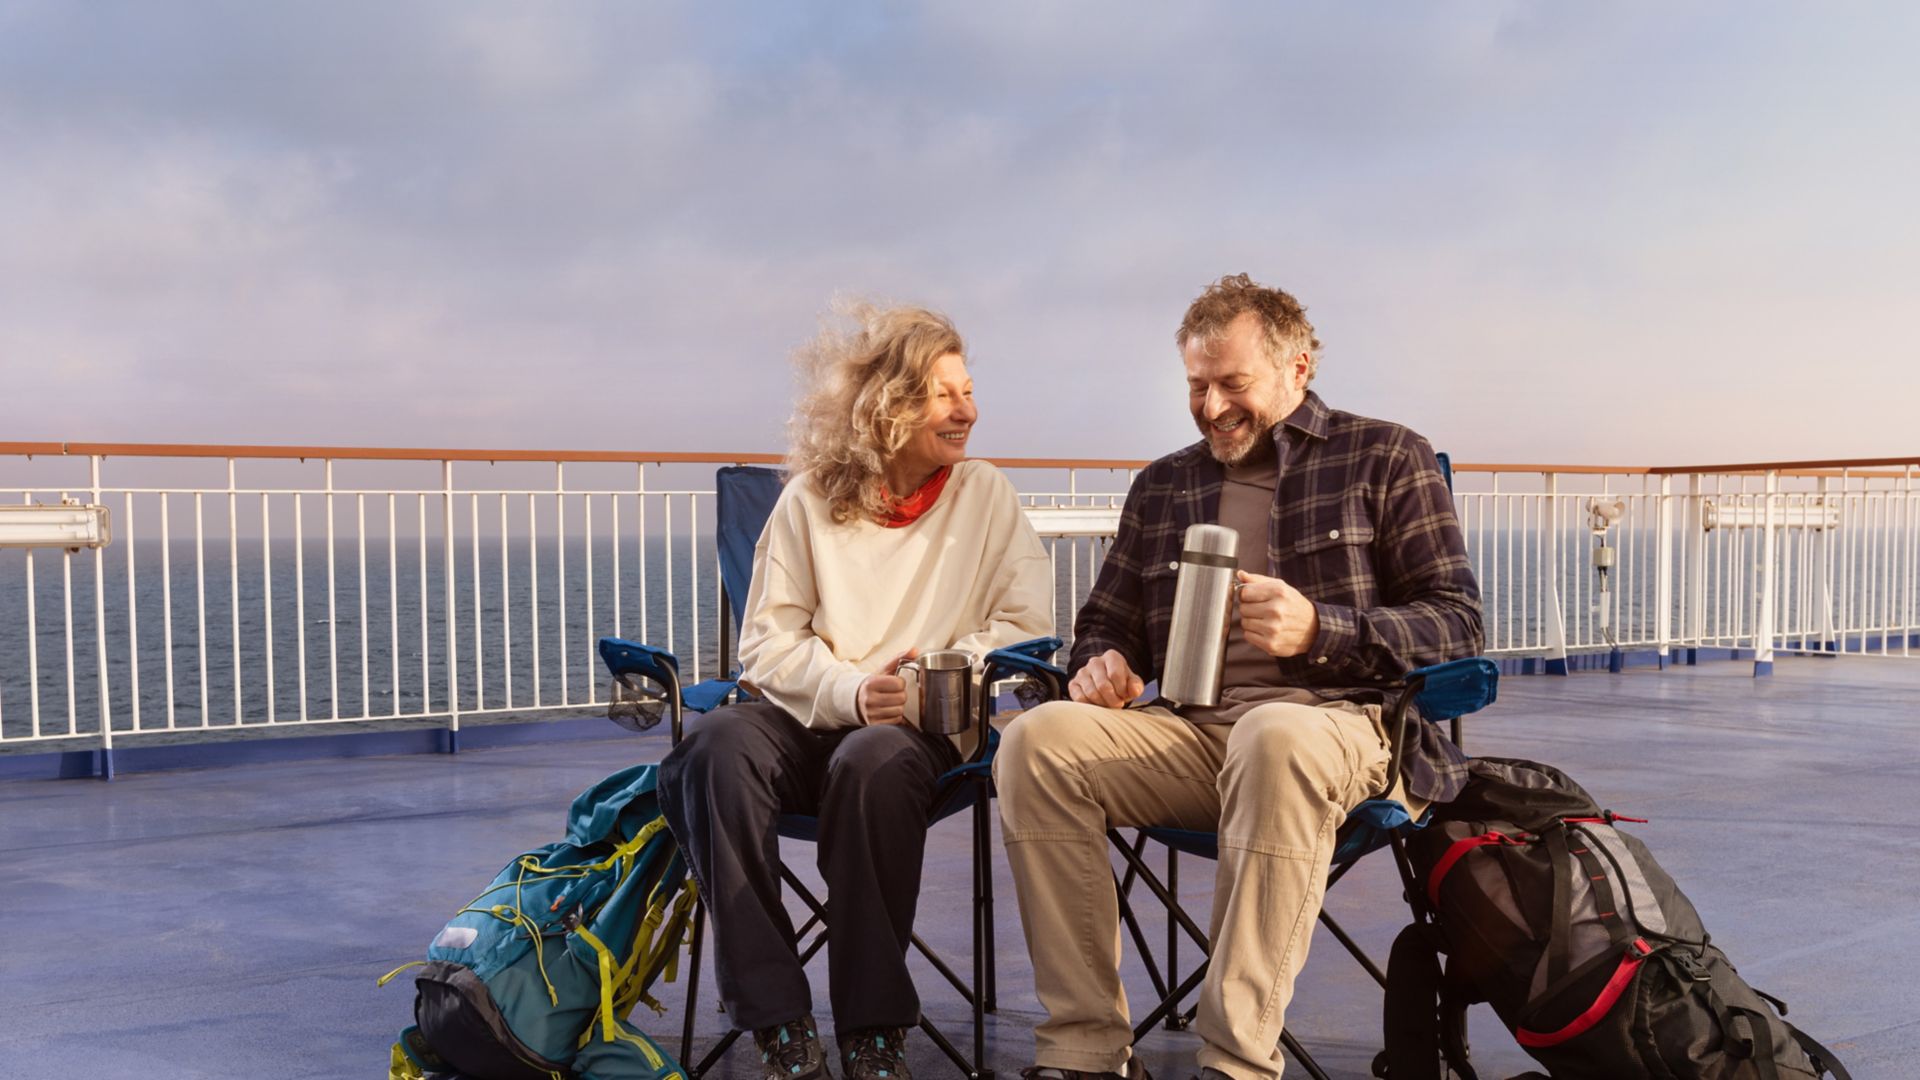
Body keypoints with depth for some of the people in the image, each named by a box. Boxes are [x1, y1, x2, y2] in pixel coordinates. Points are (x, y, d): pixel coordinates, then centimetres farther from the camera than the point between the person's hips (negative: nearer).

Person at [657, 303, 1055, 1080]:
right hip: (805, 718, 1)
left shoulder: (985, 496, 9)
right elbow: (768, 642, 3)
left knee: (873, 762, -37)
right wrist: (852, 691, -15)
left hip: (925, 729, -1)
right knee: (718, 745, -32)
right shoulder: (809, 500, 7)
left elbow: (1027, 625, 2)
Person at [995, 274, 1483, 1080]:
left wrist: (1320, 629, -15)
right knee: (1038, 740, -24)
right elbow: (1105, 620, 28)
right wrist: (1101, 662, 2)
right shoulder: (1162, 485, 22)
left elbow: (1457, 625, 2)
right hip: (1191, 732, 4)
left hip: (1341, 723, -4)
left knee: (1277, 735, -40)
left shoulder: (1385, 458, 10)